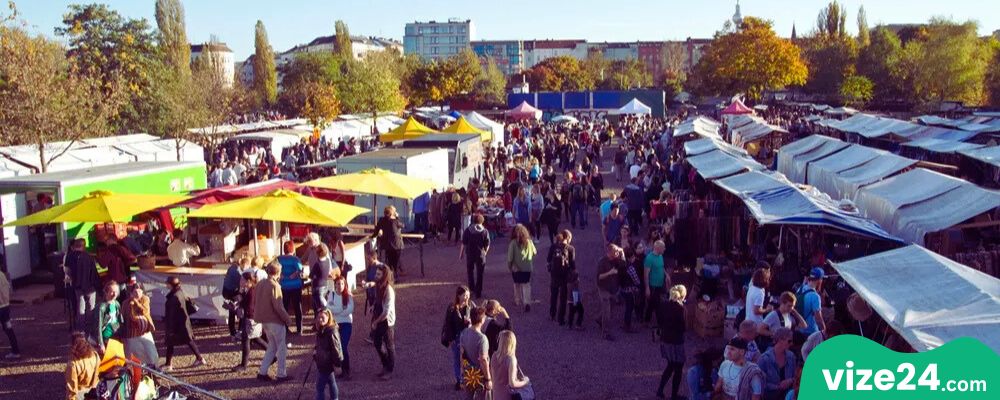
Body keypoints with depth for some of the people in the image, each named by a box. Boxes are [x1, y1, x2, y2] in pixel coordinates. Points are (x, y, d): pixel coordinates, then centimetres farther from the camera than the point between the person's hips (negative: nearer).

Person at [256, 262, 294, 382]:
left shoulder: (260, 284, 7)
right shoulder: (274, 285, -18)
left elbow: (254, 303, 12)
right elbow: (278, 306, -20)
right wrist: (288, 319, -10)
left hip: (264, 320, 8)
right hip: (275, 321, -8)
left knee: (272, 346, 18)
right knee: (281, 348, 4)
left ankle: (262, 372, 15)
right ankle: (282, 374, 8)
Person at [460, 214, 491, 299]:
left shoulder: (468, 230, -7)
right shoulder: (485, 231, -8)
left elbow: (463, 244, -7)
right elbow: (487, 245, -4)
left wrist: (461, 254, 5)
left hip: (469, 254, 1)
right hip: (480, 255, -1)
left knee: (470, 271, 22)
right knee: (479, 274, 10)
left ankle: (472, 289, 30)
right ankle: (478, 293, 11)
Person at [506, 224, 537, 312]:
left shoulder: (513, 242, -15)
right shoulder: (529, 241, -8)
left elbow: (510, 256, -11)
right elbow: (534, 253, 2)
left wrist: (509, 266, 3)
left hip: (516, 268, -1)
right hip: (527, 268, 1)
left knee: (517, 285, 17)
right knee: (526, 285, 8)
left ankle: (518, 301, 30)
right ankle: (527, 302, -6)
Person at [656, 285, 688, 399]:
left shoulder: (663, 305, 0)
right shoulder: (679, 308, -21)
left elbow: (659, 321, 9)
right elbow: (682, 327, -16)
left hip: (664, 340, 7)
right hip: (676, 342, -7)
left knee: (670, 366, 25)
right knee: (678, 369, 11)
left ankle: (659, 390, 22)